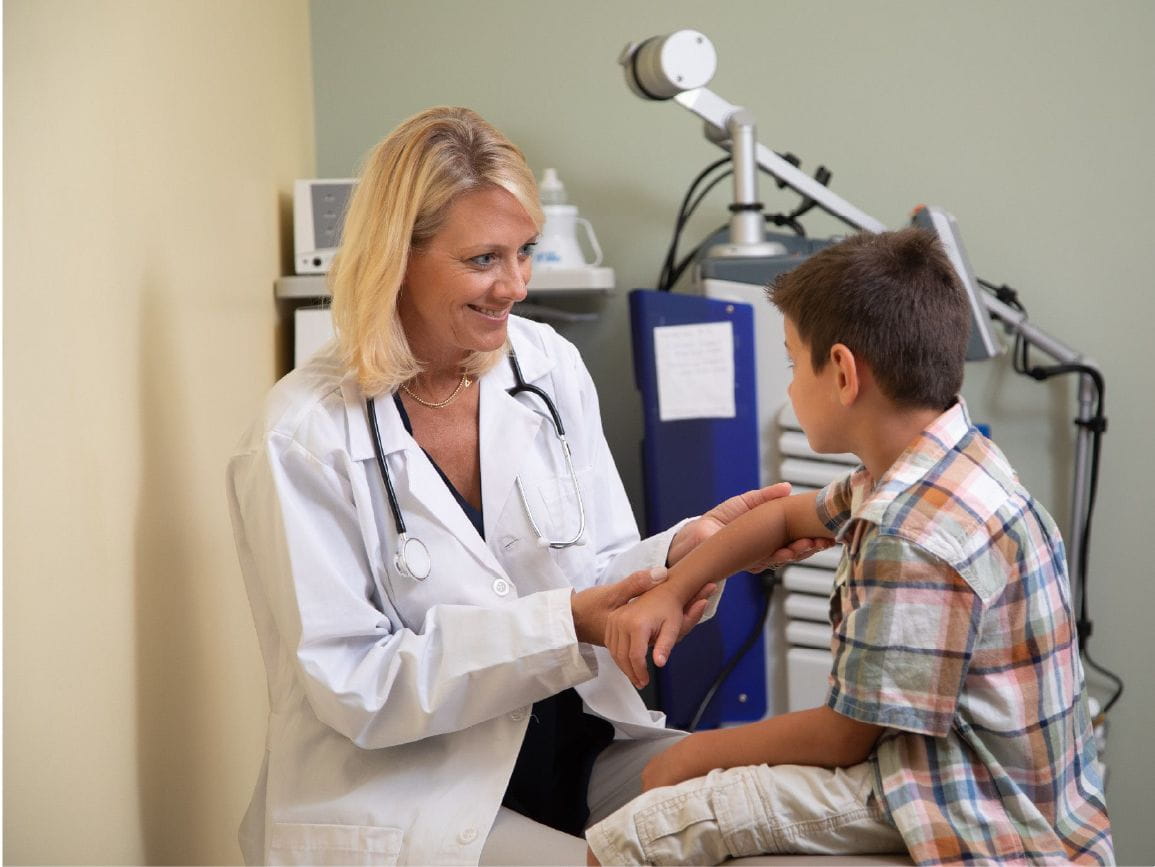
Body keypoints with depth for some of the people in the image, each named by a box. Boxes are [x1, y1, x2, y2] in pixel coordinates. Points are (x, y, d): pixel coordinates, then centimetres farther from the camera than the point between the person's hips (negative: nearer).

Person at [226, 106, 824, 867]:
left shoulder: (550, 367, 1)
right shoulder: (304, 436, -14)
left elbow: (593, 580, 6)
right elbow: (353, 685, -15)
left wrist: (685, 550, -15)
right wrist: (560, 626, -24)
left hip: (579, 745, 6)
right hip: (407, 796, -5)